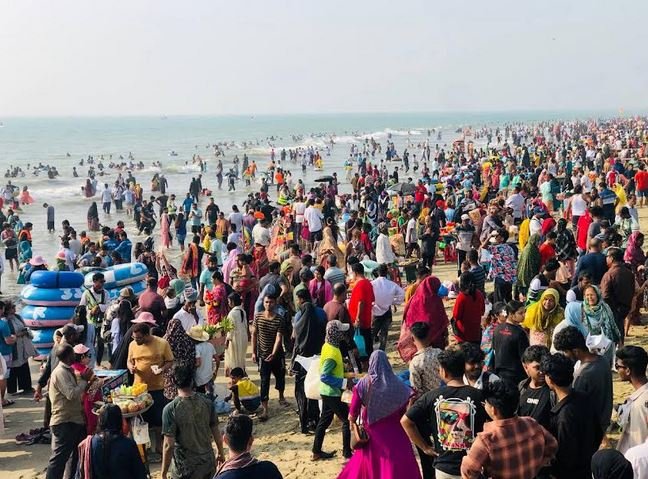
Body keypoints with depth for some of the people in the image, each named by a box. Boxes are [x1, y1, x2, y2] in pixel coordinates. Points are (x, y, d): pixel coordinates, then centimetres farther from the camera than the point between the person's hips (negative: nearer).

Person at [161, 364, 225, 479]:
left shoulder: (170, 409, -18)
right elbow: (216, 432, 3)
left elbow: (168, 445, -18)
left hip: (185, 468, -3)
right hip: (208, 463, 4)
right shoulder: (207, 403, -6)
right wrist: (221, 454, 19)